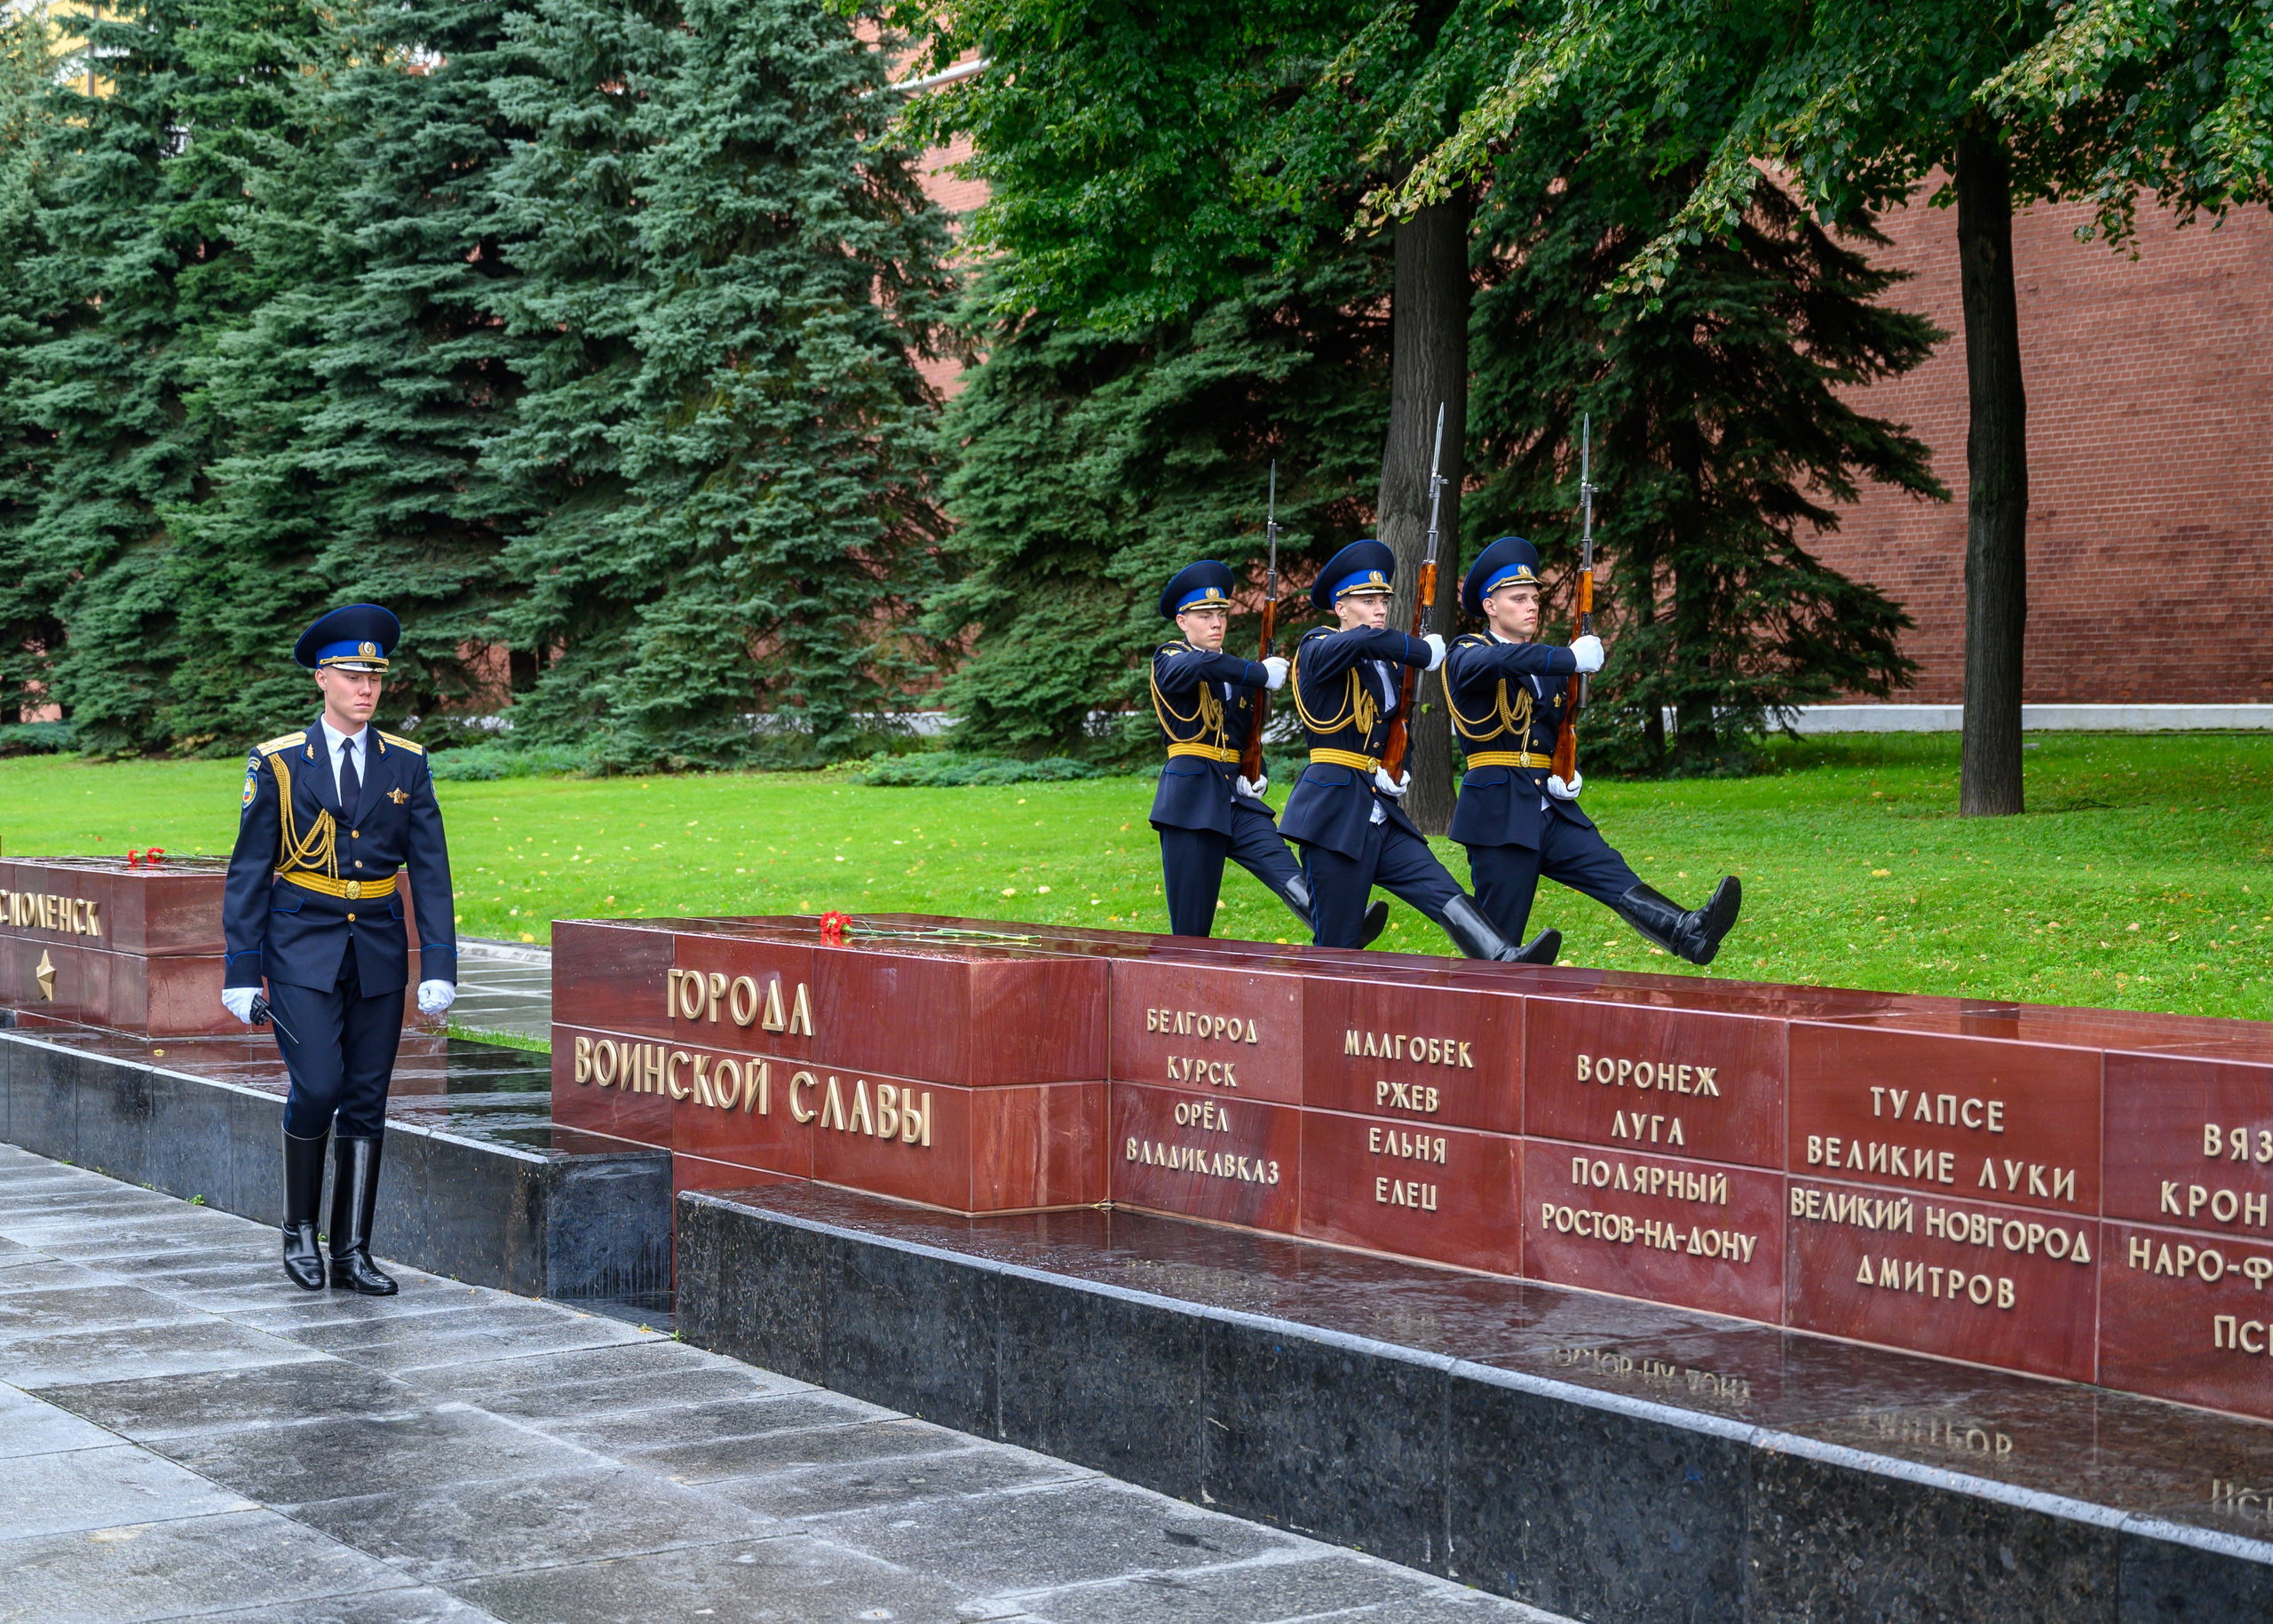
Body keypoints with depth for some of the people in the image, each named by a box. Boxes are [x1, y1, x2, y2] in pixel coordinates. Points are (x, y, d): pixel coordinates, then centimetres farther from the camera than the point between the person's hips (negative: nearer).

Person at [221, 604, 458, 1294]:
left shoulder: (406, 764, 4)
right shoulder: (279, 763, -2)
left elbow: (430, 870, 3)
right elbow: (248, 872, -1)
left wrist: (439, 967, -5)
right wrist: (242, 972, -5)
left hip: (378, 951, 3)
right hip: (303, 951, -3)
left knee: (367, 1101, 3)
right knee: (317, 1087, -13)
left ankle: (352, 1253, 10)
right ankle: (299, 1230, 8)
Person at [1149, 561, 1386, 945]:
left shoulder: (1238, 675, 20)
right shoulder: (1169, 661, -1)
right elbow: (1203, 665, -26)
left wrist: (1253, 776, 9)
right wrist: (1263, 674, -18)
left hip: (1235, 798, 5)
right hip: (1190, 795, -5)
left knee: (1283, 867, -19)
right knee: (1191, 919, -4)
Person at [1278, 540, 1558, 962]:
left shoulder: (1387, 665, 18)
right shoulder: (1317, 648, -7)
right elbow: (1369, 639, -29)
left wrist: (1395, 774, 8)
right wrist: (1426, 652, -13)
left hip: (1381, 814, 7)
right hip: (1334, 812, -7)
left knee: (1442, 891, -14)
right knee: (1338, 943, -4)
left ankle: (1504, 962, -30)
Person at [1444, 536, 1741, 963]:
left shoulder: (1549, 668, 20)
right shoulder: (1466, 654, -3)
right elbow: (1498, 660, -28)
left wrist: (1570, 776, 7)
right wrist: (1571, 658, -31)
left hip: (1553, 812, 5)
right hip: (1499, 812, -5)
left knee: (1611, 871, -17)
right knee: (1498, 938, -2)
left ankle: (1689, 934, -35)